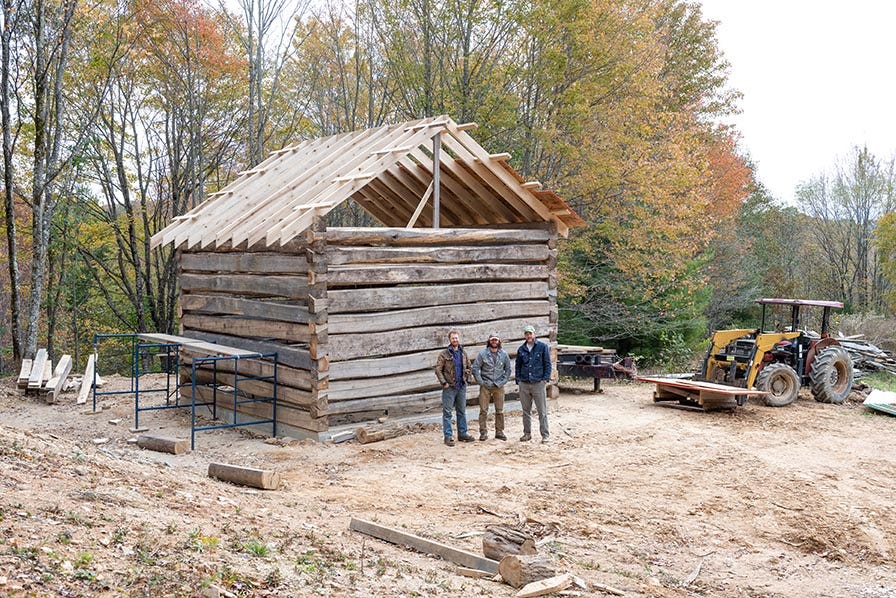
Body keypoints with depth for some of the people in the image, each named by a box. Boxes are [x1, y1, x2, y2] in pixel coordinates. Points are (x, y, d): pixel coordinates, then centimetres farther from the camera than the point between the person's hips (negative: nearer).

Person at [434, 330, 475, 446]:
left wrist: (466, 378, 4)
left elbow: (468, 366, 18)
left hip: (462, 386, 5)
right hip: (449, 387, -5)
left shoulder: (463, 353, 9)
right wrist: (444, 382, -14)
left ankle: (462, 434, 20)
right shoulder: (444, 354, -5)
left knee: (462, 411, 12)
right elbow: (438, 369, -7)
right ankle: (448, 436, 1)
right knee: (447, 412, -2)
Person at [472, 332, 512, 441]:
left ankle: (499, 432, 15)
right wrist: (481, 382, -8)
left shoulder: (504, 354, 5)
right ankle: (483, 432, 5)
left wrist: (503, 382, 0)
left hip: (499, 386, 2)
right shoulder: (482, 354, -2)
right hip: (485, 386, -2)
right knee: (483, 410, -1)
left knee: (499, 411, 6)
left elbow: (508, 369, 11)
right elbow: (475, 369, -2)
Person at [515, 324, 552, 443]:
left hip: (539, 383, -4)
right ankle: (527, 433, 19)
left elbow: (547, 364, 1)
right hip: (524, 384, 4)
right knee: (526, 411, 10)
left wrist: (545, 379, -7)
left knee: (542, 411, -2)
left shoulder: (542, 347, 2)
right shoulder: (521, 349, 11)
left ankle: (545, 435, 4)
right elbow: (518, 366, 17)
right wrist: (518, 380, 8)